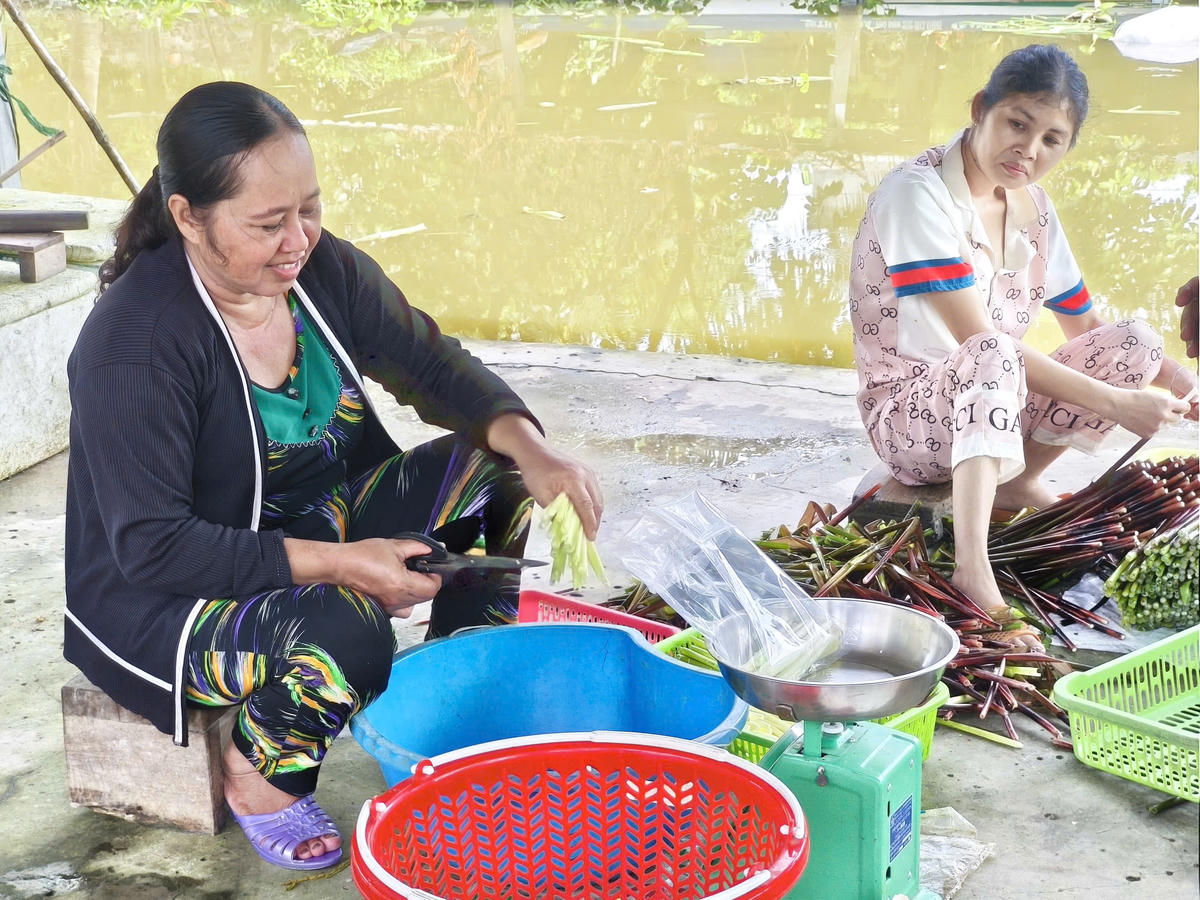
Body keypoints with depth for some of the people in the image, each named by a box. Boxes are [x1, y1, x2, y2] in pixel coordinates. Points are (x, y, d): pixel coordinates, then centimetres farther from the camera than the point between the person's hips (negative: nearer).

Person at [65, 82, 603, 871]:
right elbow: (152, 545, -27)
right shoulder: (134, 344, -27)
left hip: (321, 520, 8)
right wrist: (336, 565, -32)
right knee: (343, 631, -36)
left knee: (494, 471, -6)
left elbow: (433, 367, 0)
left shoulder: (323, 269, -7)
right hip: (162, 595, -7)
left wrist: (532, 451, -19)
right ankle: (259, 778, -3)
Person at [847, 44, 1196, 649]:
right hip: (906, 413, -7)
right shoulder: (917, 193, -19)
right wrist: (1114, 402, -27)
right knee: (991, 356, -39)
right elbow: (981, 341, -26)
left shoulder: (1033, 209, 5)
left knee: (1134, 345, -9)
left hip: (992, 409, 7)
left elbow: (1084, 328, 14)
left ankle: (1017, 483, 0)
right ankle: (973, 565, -46)